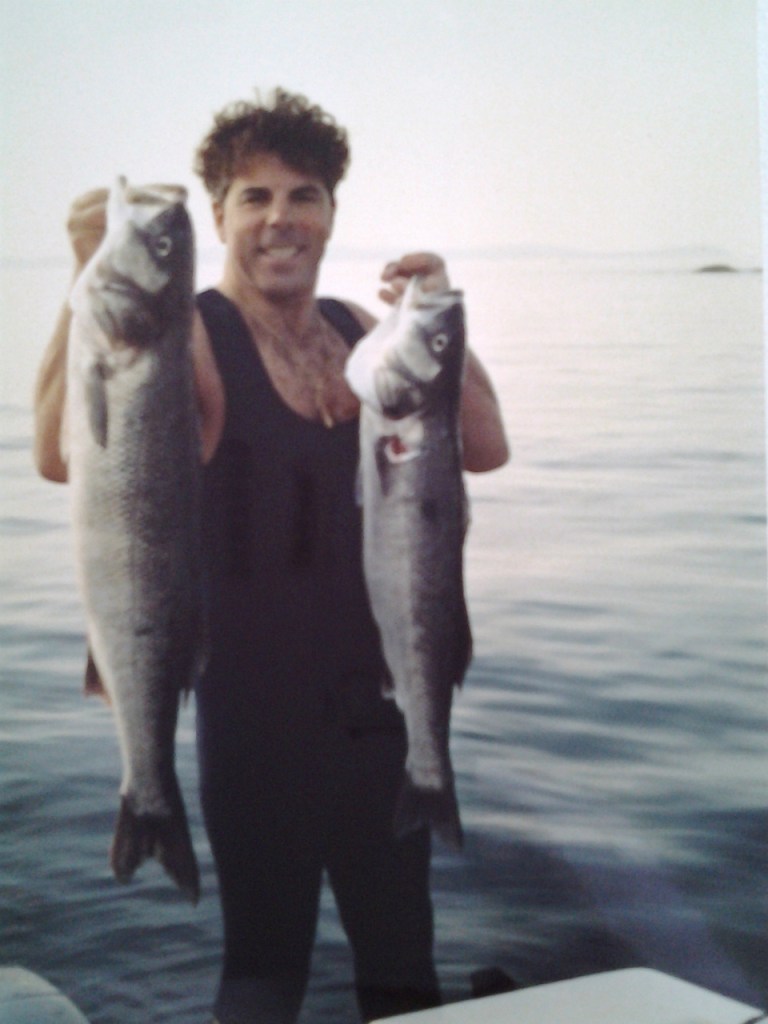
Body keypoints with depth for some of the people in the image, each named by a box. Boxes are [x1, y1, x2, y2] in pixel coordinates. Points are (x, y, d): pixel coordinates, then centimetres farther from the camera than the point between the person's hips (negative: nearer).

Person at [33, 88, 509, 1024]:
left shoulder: (361, 332, 7)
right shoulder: (188, 337, -11)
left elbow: (483, 449, 3)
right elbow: (62, 455, -27)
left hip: (382, 689, 6)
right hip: (259, 707, -6)